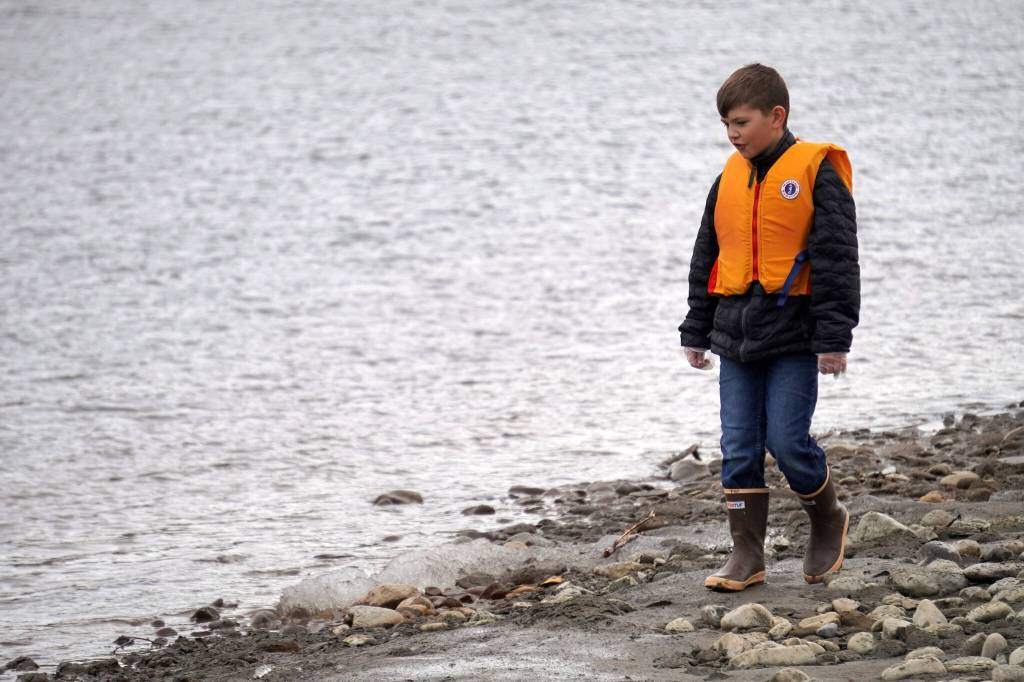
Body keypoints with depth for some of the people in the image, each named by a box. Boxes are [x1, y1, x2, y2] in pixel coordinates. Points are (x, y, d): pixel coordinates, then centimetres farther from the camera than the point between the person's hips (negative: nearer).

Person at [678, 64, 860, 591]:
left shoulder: (816, 172, -7)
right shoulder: (730, 179, 10)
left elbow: (836, 258, -9)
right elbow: (706, 260, 18)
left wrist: (833, 337, -13)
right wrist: (696, 331, 16)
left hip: (794, 334, -6)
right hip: (737, 333, 6)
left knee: (787, 439, -9)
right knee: (738, 449, 3)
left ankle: (828, 520, 17)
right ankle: (746, 554, 9)